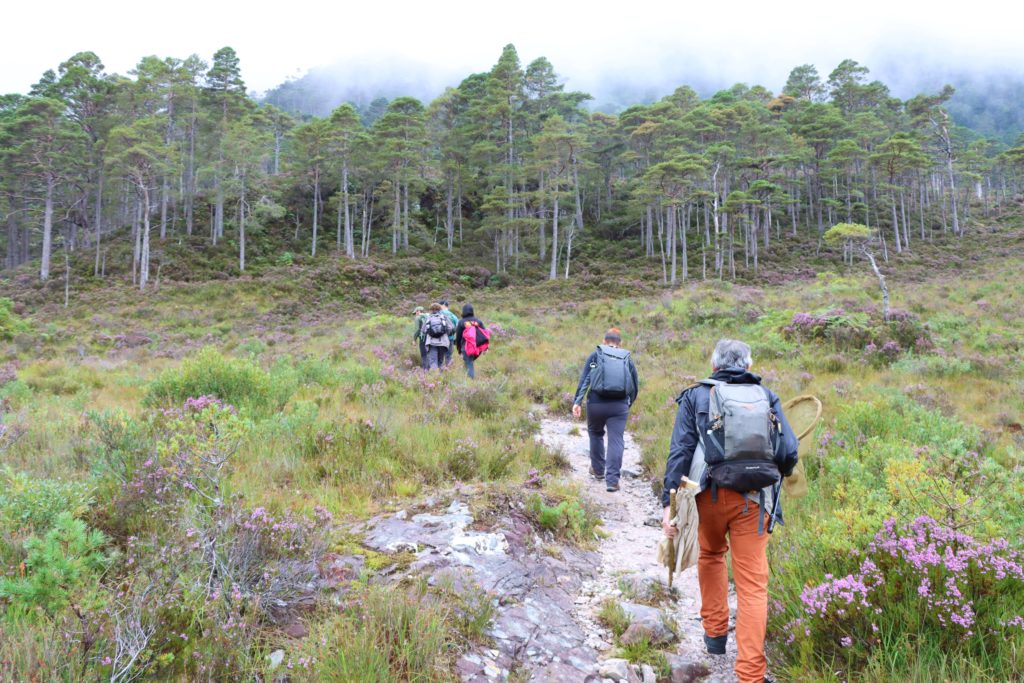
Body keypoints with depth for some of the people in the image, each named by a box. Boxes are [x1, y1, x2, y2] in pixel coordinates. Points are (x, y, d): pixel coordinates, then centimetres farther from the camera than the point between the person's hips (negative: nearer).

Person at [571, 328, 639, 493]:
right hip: (619, 406, 0)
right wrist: (629, 404, 30)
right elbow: (635, 386, 15)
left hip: (596, 403, 0)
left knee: (595, 433, 22)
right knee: (616, 441, 1)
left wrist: (577, 402, -8)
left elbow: (584, 380, -3)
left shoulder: (595, 355, 8)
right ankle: (612, 480, -6)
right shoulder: (627, 358, 14)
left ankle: (598, 470, 32)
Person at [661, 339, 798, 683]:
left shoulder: (696, 396, 7)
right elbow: (789, 451, 4)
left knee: (711, 555, 28)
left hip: (709, 496, 1)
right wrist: (775, 474, 25)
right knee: (753, 585, 3)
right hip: (753, 500, 0)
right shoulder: (767, 398, 11)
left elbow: (680, 450, -4)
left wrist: (669, 502, -6)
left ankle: (715, 633, 36)